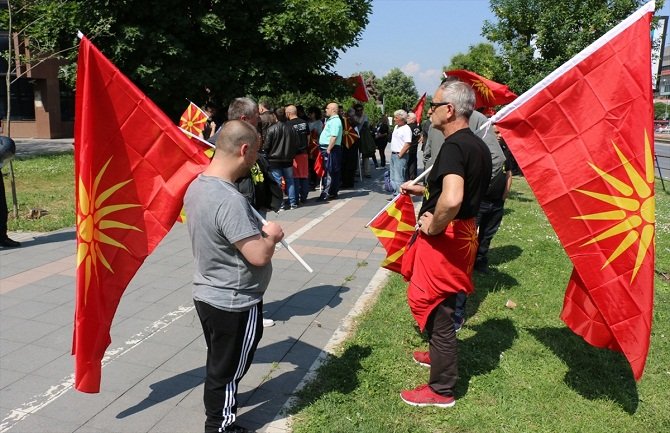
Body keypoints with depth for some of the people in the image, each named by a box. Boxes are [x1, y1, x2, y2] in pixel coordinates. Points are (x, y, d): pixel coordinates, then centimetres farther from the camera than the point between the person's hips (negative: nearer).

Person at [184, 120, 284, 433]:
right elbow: (259, 256, -31)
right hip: (235, 303, -9)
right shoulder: (230, 200, -30)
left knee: (219, 363, 28)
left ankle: (220, 405, 49)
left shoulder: (196, 186, 0)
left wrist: (257, 232, 7)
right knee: (228, 368, 12)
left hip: (208, 294, 9)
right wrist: (271, 235, -11)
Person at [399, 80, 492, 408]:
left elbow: (451, 199, -40)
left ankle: (441, 390, 18)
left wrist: (433, 226, -23)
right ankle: (439, 355, 48)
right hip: (463, 232, 10)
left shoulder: (454, 146, -23)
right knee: (441, 305, 26)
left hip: (443, 238, -10)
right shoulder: (477, 145, 8)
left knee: (435, 309, 3)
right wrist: (423, 191, 21)